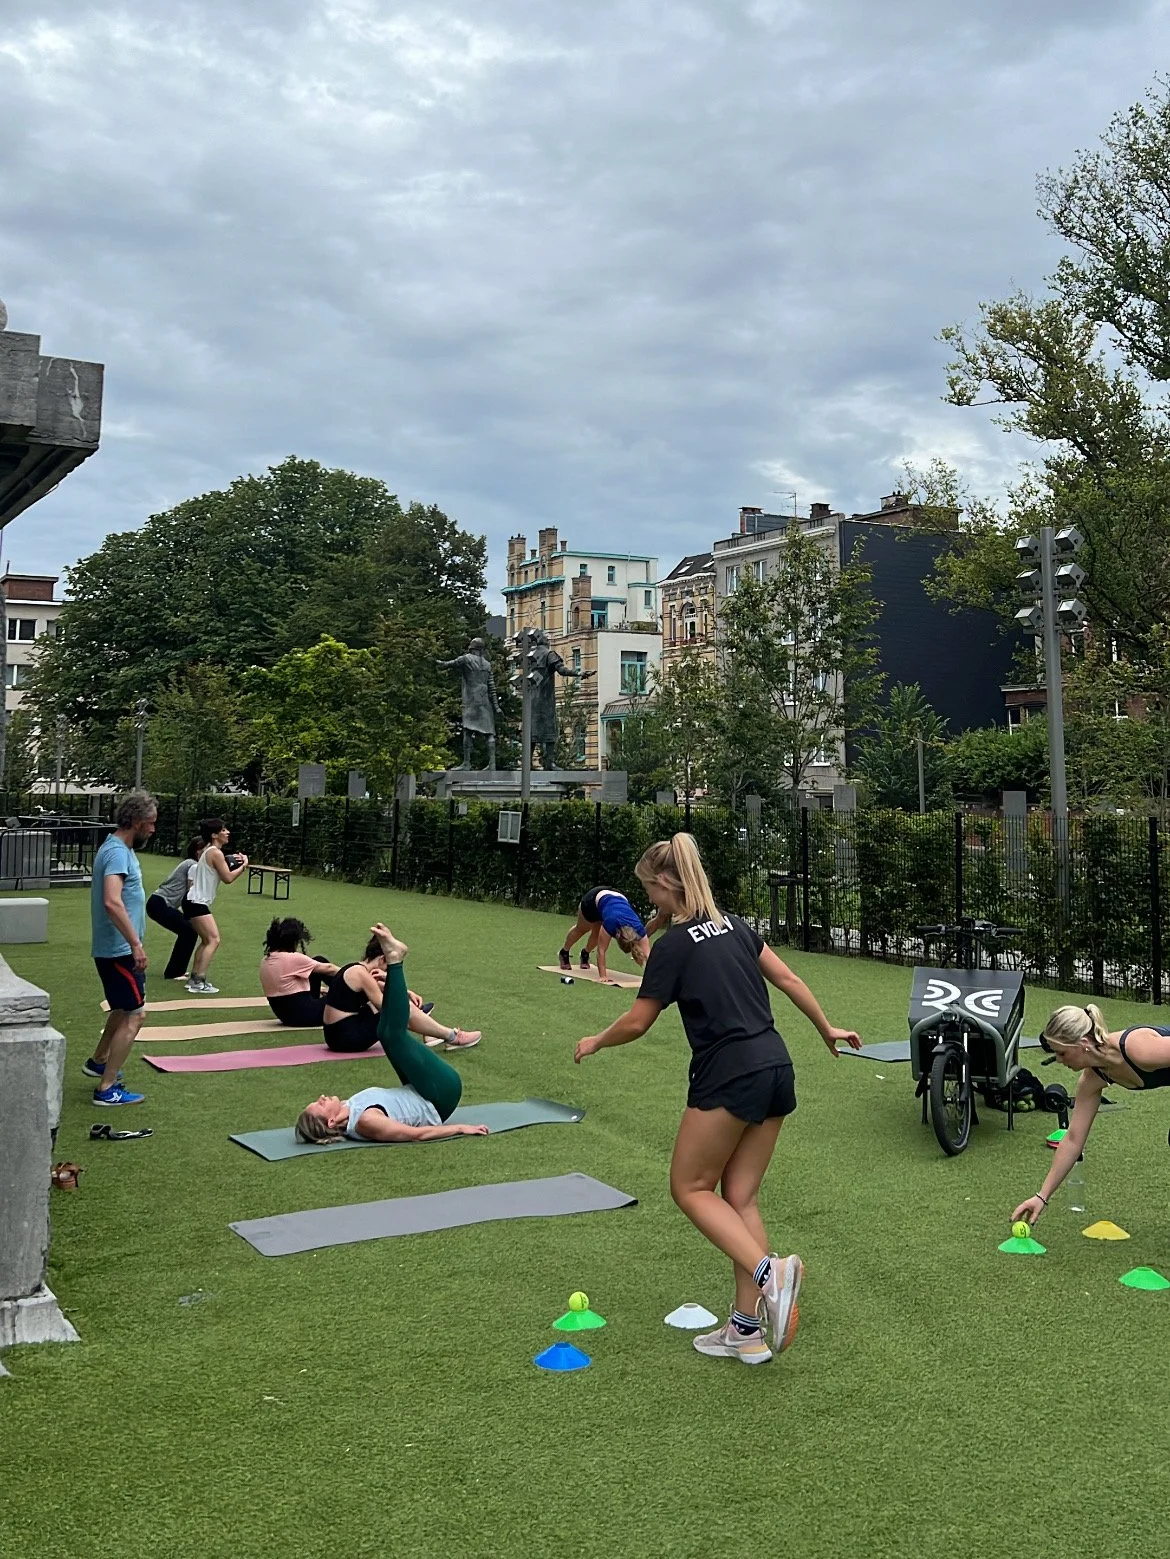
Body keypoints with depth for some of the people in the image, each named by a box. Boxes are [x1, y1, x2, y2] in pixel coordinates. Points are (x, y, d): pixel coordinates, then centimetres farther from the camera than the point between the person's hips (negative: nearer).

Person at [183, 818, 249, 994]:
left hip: (196, 902, 11)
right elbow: (228, 878, -17)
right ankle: (199, 982, -17)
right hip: (197, 903, -11)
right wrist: (243, 865, -6)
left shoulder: (209, 850, 14)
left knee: (207, 940, 18)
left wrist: (232, 862, 6)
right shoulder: (216, 853, -16)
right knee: (214, 940, -14)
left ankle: (195, 978, 20)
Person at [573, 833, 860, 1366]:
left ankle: (769, 1271, -13)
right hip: (776, 1070, 8)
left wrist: (594, 1043, 16)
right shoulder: (733, 925, 11)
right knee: (739, 1197, 13)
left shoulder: (673, 945, -10)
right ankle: (747, 1329, 13)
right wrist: (828, 1030, 24)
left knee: (691, 1187, 7)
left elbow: (636, 1023, -2)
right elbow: (788, 980, 13)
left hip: (729, 1077, -8)